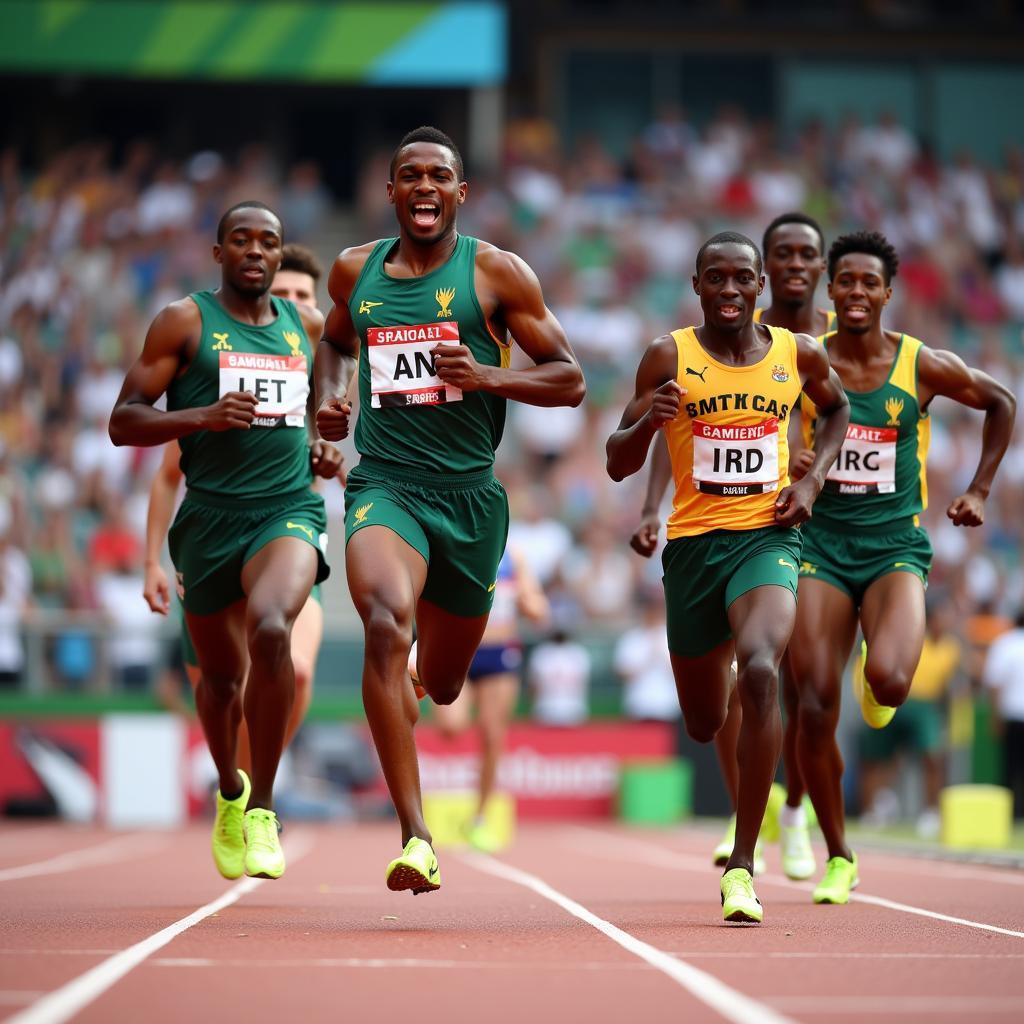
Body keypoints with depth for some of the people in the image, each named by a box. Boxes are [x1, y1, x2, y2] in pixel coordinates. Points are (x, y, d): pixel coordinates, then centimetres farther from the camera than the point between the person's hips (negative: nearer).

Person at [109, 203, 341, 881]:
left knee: (271, 629, -29)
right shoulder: (184, 322, 1)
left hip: (290, 508, 0)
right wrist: (203, 416, -20)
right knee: (221, 674, 13)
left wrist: (323, 448, 9)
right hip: (210, 514, 0)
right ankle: (229, 794, 45)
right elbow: (123, 422, -4)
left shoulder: (307, 326, 12)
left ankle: (262, 809, -19)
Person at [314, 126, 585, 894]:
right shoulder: (355, 271, 8)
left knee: (443, 683, 14)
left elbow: (570, 381, 0)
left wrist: (487, 377, -17)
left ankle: (415, 678, 57)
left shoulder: (496, 273, -1)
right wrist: (330, 398, 8)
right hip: (384, 485, 0)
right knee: (387, 623, -30)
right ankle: (416, 837, -32)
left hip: (469, 493, 0)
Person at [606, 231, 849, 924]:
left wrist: (814, 479, 7)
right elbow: (619, 466, 0)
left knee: (760, 673, -29)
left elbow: (837, 408, 24)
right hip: (694, 541, 1)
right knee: (704, 723, 11)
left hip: (767, 534, -1)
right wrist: (647, 419, -22)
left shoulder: (799, 354, 2)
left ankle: (743, 865, -23)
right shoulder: (669, 357, -2)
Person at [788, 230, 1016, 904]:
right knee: (816, 708, -8)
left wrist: (979, 491, 11)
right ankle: (838, 859, 11)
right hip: (822, 544, 1)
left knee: (888, 683, -27)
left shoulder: (924, 366, -1)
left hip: (896, 545, -1)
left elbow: (1001, 403, 15)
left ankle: (876, 677, 15)